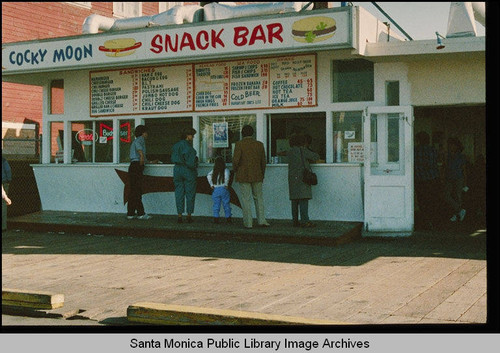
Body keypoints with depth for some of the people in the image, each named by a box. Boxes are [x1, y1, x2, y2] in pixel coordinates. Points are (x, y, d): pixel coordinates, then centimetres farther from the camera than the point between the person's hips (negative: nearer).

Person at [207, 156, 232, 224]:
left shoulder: (213, 171, 7)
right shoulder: (225, 170, -5)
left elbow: (208, 176, -2)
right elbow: (227, 176, -23)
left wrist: (211, 184, 3)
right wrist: (226, 184, -12)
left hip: (215, 190, 3)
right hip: (223, 189, -3)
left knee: (216, 205, 8)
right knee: (226, 205, 7)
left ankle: (216, 219, 4)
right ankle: (228, 219, 10)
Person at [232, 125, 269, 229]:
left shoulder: (239, 144, -8)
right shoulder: (259, 144, 4)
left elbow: (236, 159, -15)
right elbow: (263, 161, 8)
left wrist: (235, 170, 4)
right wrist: (262, 175, 18)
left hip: (243, 176, -3)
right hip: (257, 176, 3)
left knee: (246, 199, 1)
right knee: (258, 198, 13)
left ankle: (248, 223, 2)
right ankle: (261, 220, 8)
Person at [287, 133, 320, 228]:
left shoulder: (290, 151, 10)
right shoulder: (303, 150, -6)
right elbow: (316, 157, 1)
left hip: (292, 178, 7)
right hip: (301, 177, -6)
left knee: (295, 200, 10)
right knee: (303, 199, -10)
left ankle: (295, 221, 11)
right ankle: (305, 221, -15)